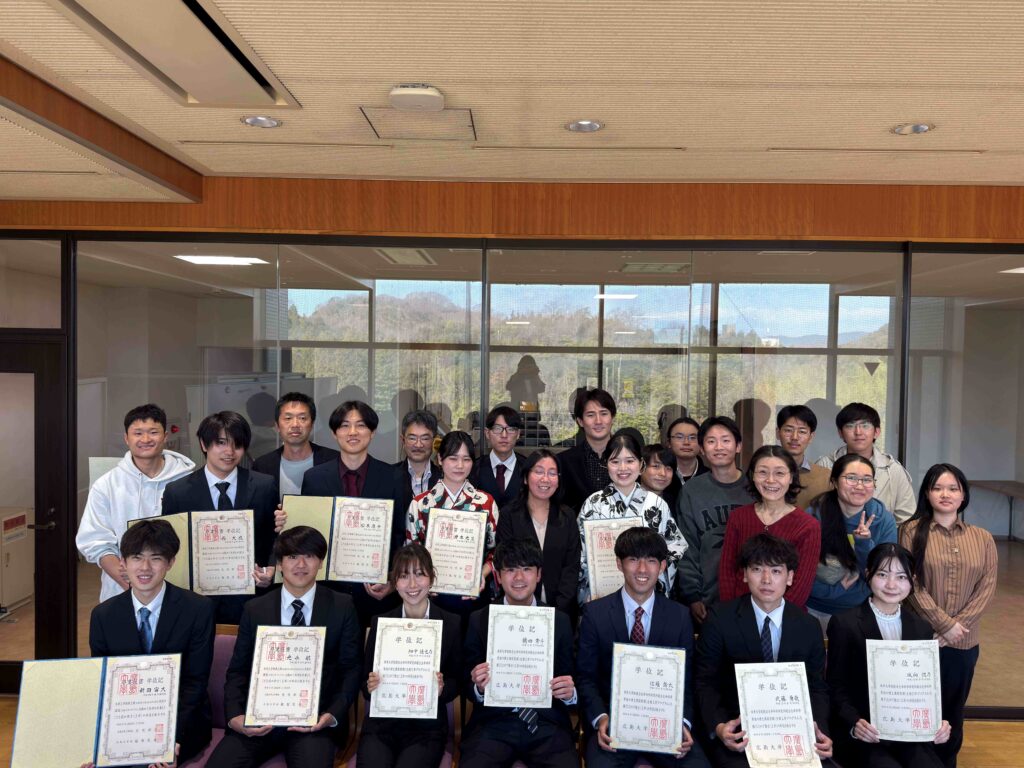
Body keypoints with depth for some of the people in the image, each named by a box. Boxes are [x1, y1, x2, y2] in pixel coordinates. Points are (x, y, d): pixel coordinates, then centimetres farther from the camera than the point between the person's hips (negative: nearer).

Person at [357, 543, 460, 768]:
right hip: (381, 725, 1)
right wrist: (370, 686, -13)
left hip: (427, 728, -1)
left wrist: (441, 689, -15)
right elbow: (365, 682, 8)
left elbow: (457, 682, 6)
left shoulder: (452, 624, 1)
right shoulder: (380, 622, 4)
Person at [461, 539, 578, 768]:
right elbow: (467, 686, 8)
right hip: (493, 724, -1)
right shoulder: (479, 621, 5)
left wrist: (569, 693, -11)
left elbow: (570, 686, 11)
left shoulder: (561, 621, 7)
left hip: (547, 725, 1)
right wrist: (478, 688, -13)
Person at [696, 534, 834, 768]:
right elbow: (705, 682, -3)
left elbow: (817, 687, 9)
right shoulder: (720, 619, -5)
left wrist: (819, 730, -10)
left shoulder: (809, 627, 5)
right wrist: (718, 726, -20)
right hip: (736, 733, -3)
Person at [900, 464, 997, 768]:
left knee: (952, 710, 15)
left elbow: (987, 587, 0)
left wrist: (959, 624, -11)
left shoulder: (982, 538, 6)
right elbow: (912, 583, -8)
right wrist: (944, 624, -12)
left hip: (964, 642, 3)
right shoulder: (912, 530, -4)